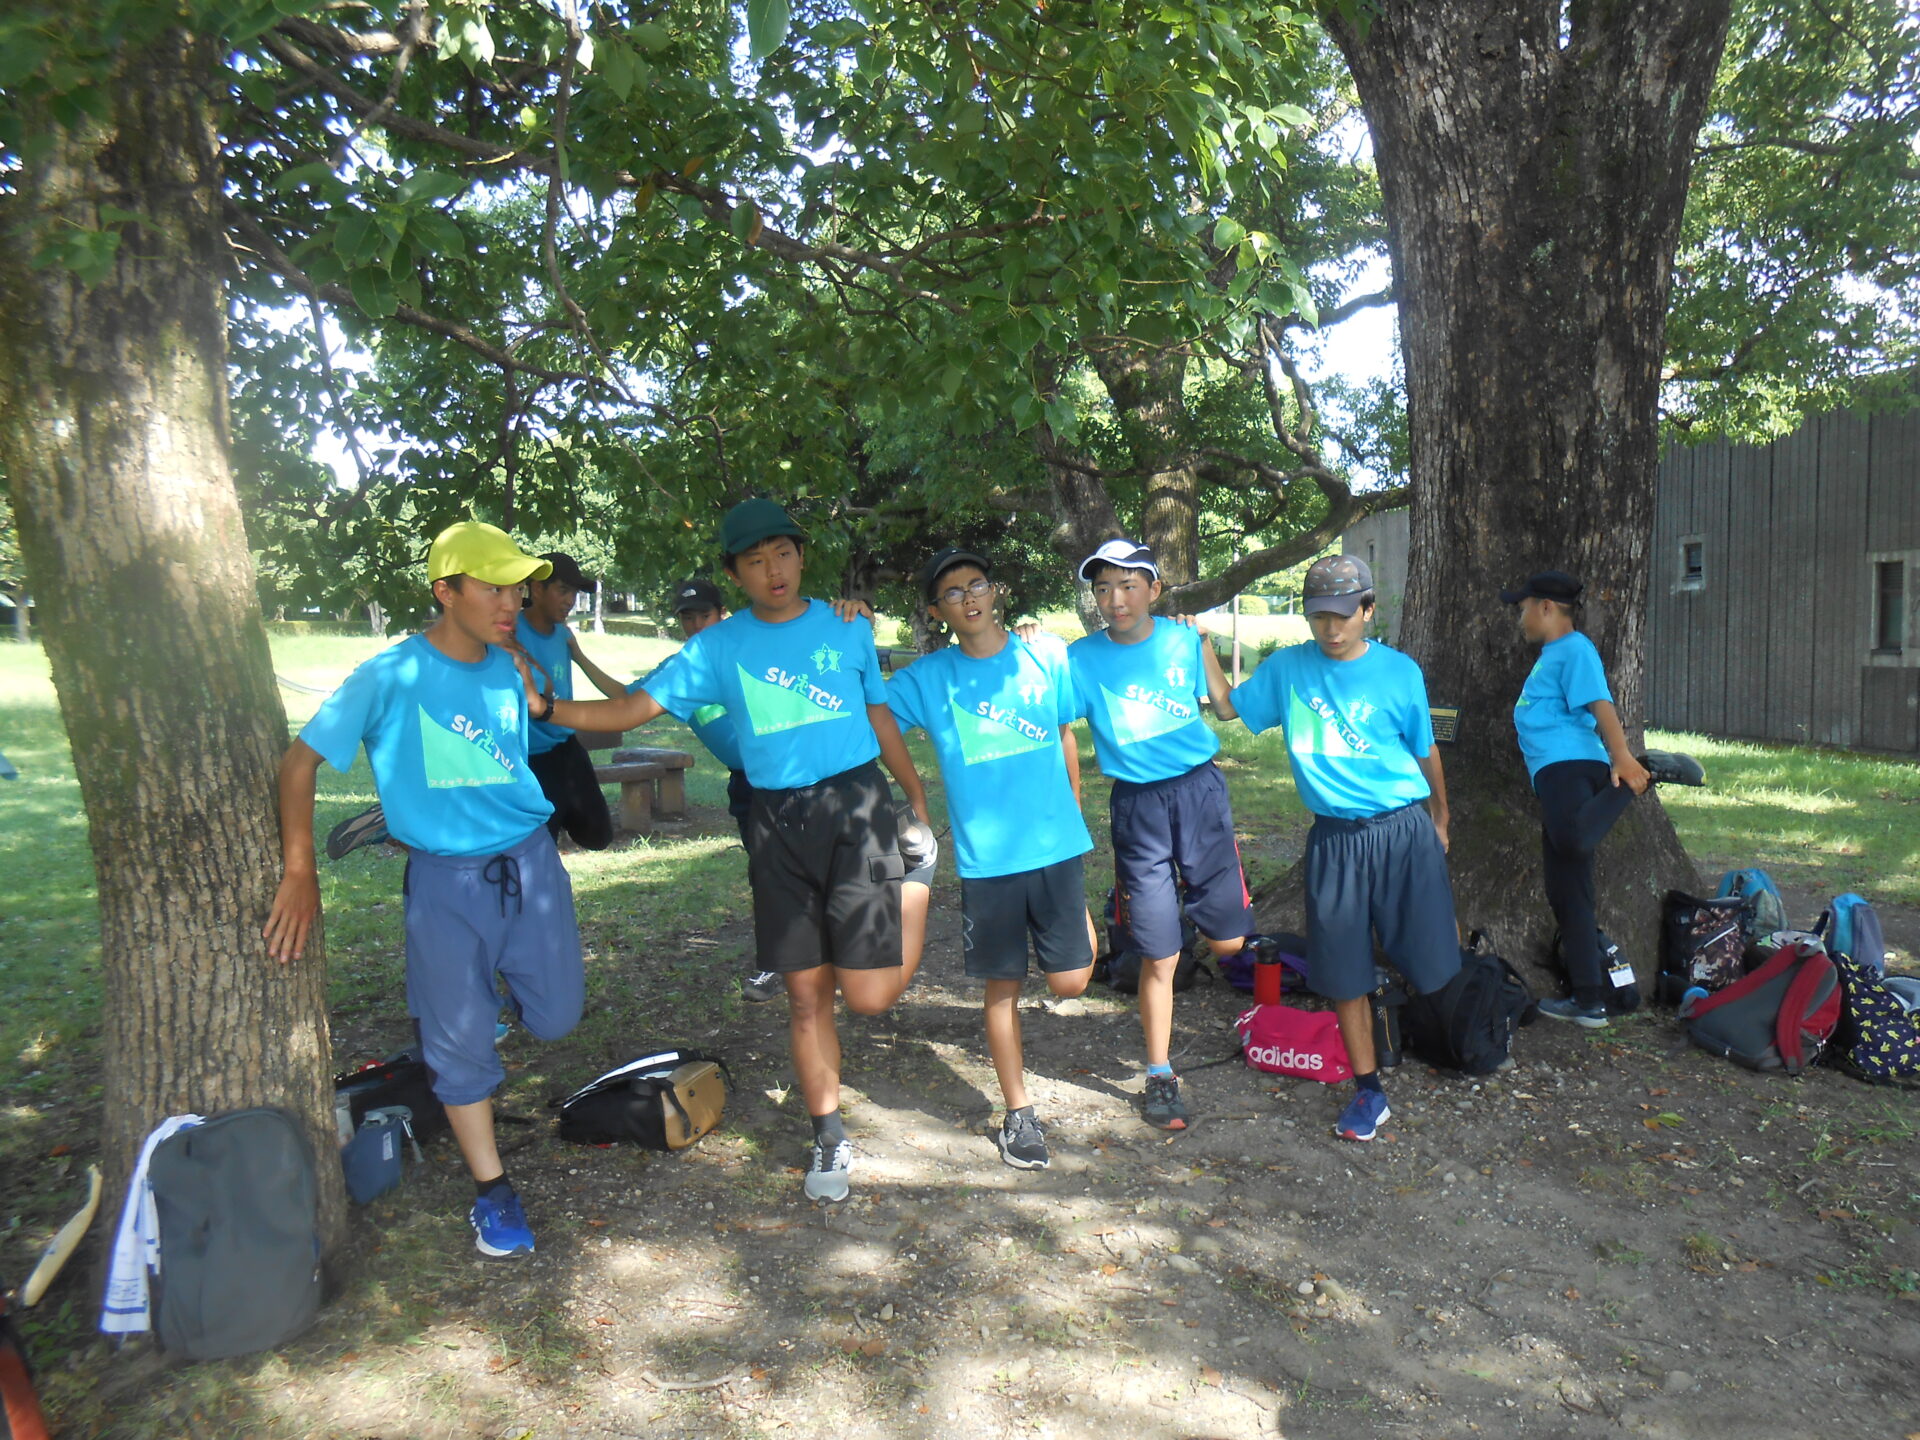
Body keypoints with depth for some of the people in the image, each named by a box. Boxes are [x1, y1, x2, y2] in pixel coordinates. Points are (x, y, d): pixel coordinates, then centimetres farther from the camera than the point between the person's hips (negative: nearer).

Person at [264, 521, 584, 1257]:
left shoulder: (508, 670, 2)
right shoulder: (392, 675, -13)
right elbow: (301, 762, -11)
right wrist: (300, 873, -15)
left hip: (530, 862, 4)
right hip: (446, 879, -4)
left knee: (555, 1016, 5)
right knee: (461, 1041, 3)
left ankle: (491, 985, 39)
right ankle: (491, 1189, 21)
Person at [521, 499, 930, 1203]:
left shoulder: (848, 628, 5)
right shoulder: (718, 647, 4)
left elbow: (879, 715, 14)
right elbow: (633, 708, -1)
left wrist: (919, 800, 16)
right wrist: (545, 706, -14)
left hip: (856, 806, -1)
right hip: (776, 821, 2)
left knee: (868, 993, -10)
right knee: (805, 993, 8)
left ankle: (915, 890, 23)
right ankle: (829, 1138, 26)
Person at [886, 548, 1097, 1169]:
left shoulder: (1047, 656, 2)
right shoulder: (926, 678, -1)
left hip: (1056, 845, 1)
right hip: (986, 857, 0)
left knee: (1070, 981, 1)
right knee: (1003, 986, 8)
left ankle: (1082, 923, 35)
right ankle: (1018, 1114, 25)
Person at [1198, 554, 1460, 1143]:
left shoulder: (1399, 671, -1)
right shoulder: (1287, 668, 3)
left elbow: (1425, 752, 10)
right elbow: (1228, 704, 13)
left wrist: (1439, 818, 20)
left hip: (1403, 830, -1)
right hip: (1333, 837, 2)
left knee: (1429, 961, 0)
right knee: (1344, 972, 6)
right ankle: (1368, 1091, 22)